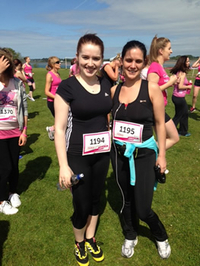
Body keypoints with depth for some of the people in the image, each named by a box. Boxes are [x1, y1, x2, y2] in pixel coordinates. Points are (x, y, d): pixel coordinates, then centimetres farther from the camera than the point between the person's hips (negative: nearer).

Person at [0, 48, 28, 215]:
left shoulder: (17, 83, -3)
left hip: (15, 132, 2)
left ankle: (13, 193, 40)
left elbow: (24, 109, 1)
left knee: (14, 165, 15)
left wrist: (24, 131, 1)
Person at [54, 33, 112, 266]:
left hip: (102, 152, 5)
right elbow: (59, 128, -13)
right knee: (82, 204, 7)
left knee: (95, 197, 18)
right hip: (77, 155, -4)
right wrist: (63, 165, -15)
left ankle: (91, 239, 43)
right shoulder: (67, 86, -13)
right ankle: (79, 242, 38)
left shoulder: (106, 84, 2)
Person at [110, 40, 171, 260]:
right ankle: (130, 237, 45)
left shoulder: (152, 89, -9)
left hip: (143, 154, -3)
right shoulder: (114, 90, -1)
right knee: (126, 199, 19)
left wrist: (162, 155, -4)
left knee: (142, 208, 2)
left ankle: (161, 236, 36)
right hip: (119, 153, 3)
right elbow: (111, 121, 8)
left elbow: (160, 124, -5)